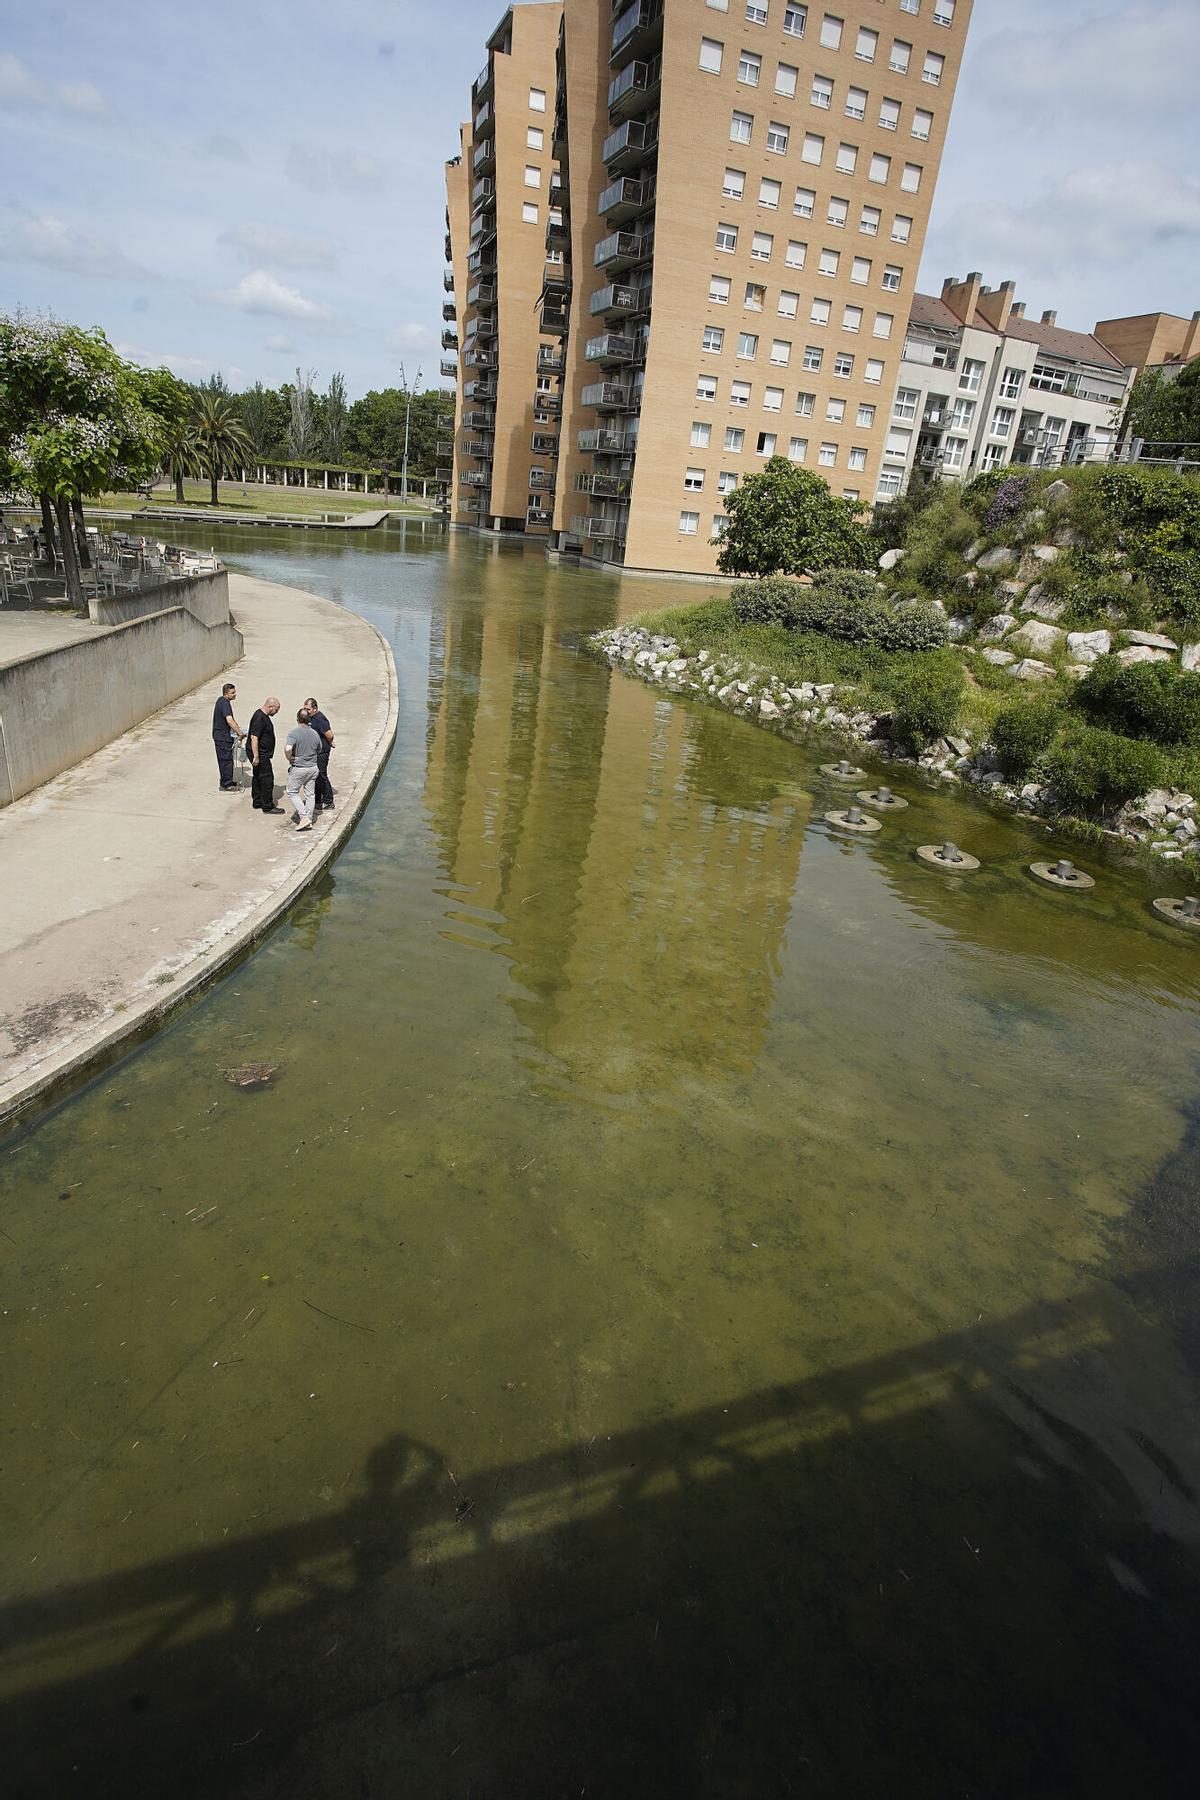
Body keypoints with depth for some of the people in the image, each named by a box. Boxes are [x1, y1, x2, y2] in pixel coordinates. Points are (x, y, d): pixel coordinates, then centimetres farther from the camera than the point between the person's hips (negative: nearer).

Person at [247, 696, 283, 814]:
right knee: (267, 779, -5)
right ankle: (268, 807, 1)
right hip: (260, 754, -11)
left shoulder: (263, 715, 11)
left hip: (262, 754, 11)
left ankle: (258, 803, 25)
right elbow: (254, 738, -26)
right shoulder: (259, 718, -22)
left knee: (258, 778, 16)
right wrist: (256, 756, -27)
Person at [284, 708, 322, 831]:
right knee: (310, 794, 11)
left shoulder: (294, 732, -18)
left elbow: (288, 749, -31)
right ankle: (309, 821, 17)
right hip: (313, 768, 5)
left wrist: (289, 758, -14)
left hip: (298, 768, -5)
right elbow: (319, 750, 13)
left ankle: (304, 817, -2)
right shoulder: (314, 733, -1)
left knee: (292, 792, 9)